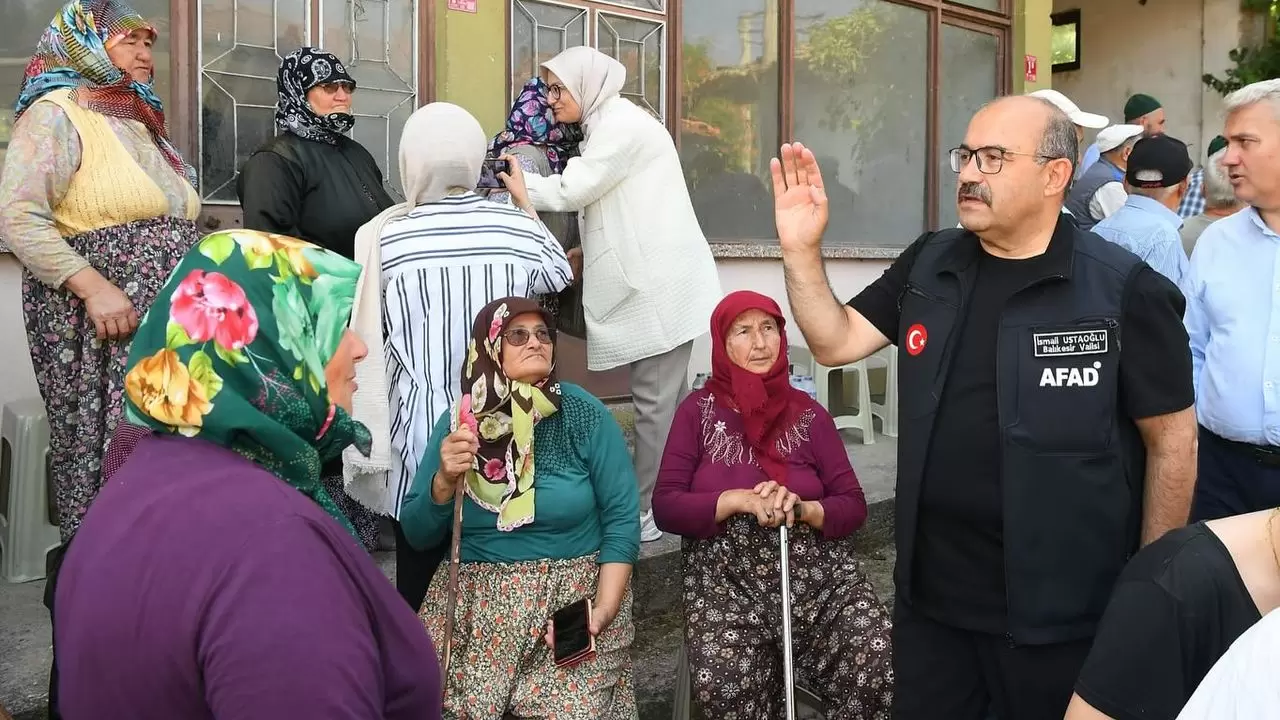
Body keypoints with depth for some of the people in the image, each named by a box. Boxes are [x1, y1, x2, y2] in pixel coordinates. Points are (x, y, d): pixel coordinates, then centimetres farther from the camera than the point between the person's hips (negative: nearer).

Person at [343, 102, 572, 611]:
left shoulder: (383, 237, -9)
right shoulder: (516, 227, -5)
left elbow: (371, 335, 2)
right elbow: (560, 275, 16)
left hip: (421, 428, -1)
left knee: (420, 579, 11)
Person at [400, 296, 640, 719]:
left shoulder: (584, 415, -5)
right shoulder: (459, 421, 1)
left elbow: (622, 520, -6)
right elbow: (417, 535, 3)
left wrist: (604, 610, -16)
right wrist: (444, 481, -16)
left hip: (574, 594, -2)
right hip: (475, 602, 2)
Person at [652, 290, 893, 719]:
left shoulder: (808, 415, 8)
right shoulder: (698, 411, 4)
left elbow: (854, 506, 6)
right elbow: (665, 506, -1)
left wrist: (802, 509, -15)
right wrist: (739, 500, -16)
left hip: (817, 571, 2)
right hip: (724, 579, -2)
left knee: (884, 670, -22)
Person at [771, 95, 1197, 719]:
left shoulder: (1124, 290, -12)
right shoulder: (928, 265, 2)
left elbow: (1172, 440, -7)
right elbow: (836, 342, 4)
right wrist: (801, 249, -10)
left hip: (1058, 607, -4)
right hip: (929, 589, 4)